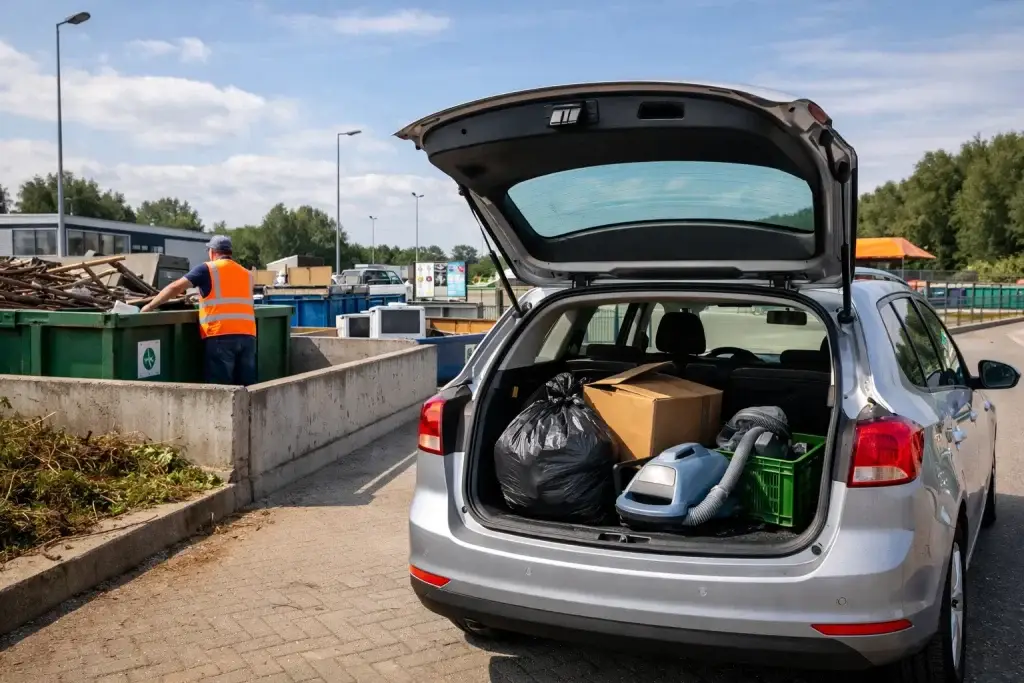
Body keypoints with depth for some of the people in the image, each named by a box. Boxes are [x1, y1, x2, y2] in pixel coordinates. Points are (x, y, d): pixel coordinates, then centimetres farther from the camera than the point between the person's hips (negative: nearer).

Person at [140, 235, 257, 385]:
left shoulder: (208, 269, 5)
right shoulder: (246, 274, 18)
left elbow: (176, 287, 2)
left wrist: (150, 306, 11)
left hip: (220, 335, -4)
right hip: (247, 335, 5)